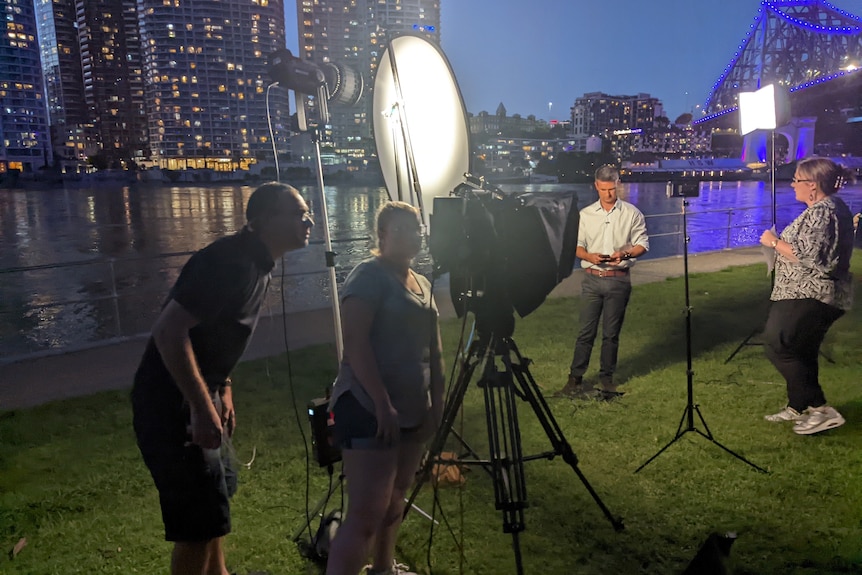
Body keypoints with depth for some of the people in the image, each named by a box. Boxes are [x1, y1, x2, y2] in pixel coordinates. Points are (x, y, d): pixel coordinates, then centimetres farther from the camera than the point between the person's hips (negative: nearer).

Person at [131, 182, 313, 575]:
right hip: (172, 403, -10)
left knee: (213, 495, 25)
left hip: (199, 394, 10)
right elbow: (169, 330, -29)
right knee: (201, 520, -1)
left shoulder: (258, 263, 8)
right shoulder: (231, 261, -23)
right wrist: (202, 408, -27)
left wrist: (222, 389, 16)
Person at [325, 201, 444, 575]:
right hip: (369, 410, -8)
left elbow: (432, 348, 20)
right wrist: (383, 404, -23)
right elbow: (355, 343, -19)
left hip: (413, 411, 8)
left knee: (395, 500, 19)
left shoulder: (423, 284, 16)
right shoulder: (369, 275, -10)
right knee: (366, 515, -10)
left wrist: (437, 400, 12)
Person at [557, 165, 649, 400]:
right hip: (592, 278, 1)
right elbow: (576, 246, 6)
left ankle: (607, 377, 19)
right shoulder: (585, 214, 6)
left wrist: (624, 254, -17)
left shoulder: (632, 213, 2)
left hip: (619, 280, 0)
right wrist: (589, 256, -15)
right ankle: (575, 377, 8)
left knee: (611, 333, 6)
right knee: (586, 330, 1)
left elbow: (643, 244, 2)